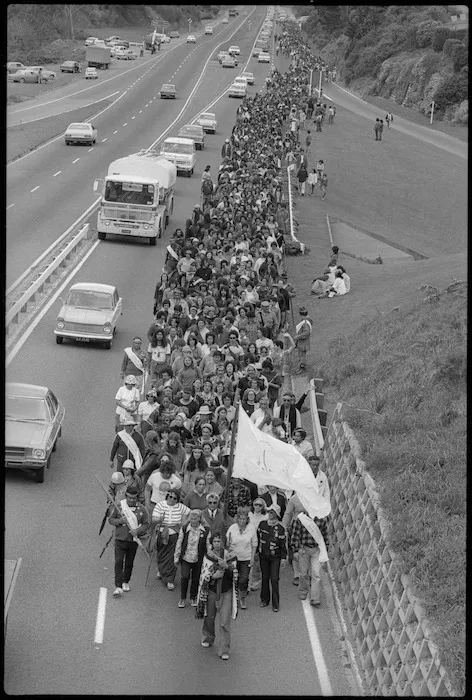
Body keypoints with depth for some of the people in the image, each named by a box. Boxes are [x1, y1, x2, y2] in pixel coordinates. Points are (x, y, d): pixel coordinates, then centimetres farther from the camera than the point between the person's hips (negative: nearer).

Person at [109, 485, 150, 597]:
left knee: (129, 563, 13)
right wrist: (119, 521, -16)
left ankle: (125, 582, 33)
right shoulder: (119, 507, -4)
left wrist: (138, 531, -15)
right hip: (120, 539, -1)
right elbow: (110, 520, 4)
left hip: (133, 541, 1)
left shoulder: (141, 509, -3)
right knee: (118, 562, -10)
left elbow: (146, 524, 3)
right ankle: (118, 586, -11)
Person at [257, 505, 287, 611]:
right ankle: (264, 599, 27)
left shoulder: (280, 527, -9)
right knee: (265, 578, 10)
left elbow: (283, 544, -5)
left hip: (275, 557, -3)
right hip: (263, 556, 3)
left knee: (274, 580, -5)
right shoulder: (262, 524, 0)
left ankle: (276, 604, 3)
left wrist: (283, 558, -6)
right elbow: (257, 538, 11)